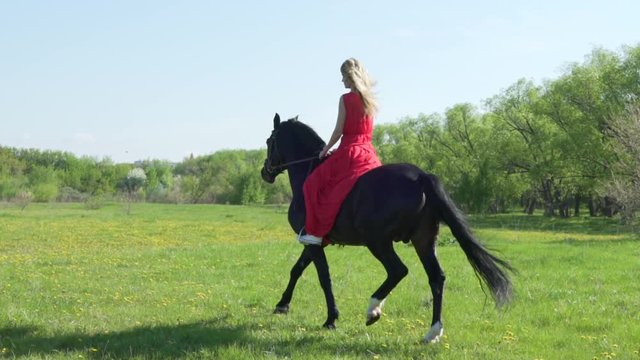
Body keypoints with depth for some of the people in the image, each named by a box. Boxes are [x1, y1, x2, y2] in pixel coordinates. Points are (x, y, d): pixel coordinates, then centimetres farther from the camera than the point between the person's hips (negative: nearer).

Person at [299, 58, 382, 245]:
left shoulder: (346, 99, -9)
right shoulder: (369, 101, 12)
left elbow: (339, 130, -10)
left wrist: (326, 149, 4)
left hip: (349, 153, -7)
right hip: (369, 153, 7)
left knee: (315, 184, 3)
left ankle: (316, 231, -3)